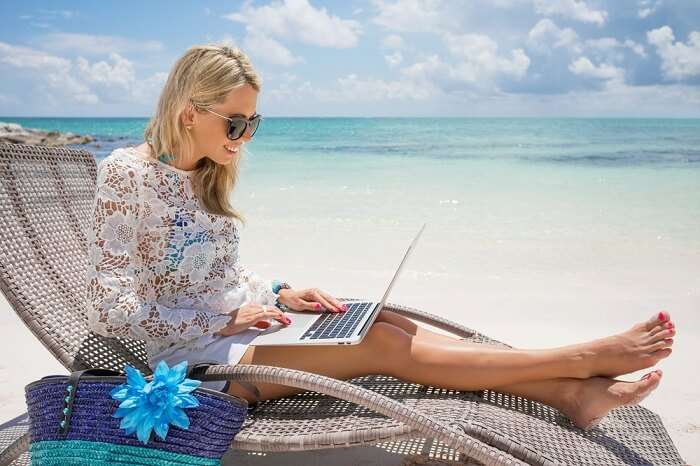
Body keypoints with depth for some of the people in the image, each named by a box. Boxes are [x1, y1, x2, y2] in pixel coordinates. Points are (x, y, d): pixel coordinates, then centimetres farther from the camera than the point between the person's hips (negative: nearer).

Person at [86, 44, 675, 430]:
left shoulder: (206, 176, 9)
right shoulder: (128, 175, -15)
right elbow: (111, 310, -17)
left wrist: (278, 294, -3)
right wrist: (225, 320, -19)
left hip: (235, 325, 7)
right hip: (194, 351, -7)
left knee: (389, 322, -15)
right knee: (384, 345, -21)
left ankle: (573, 393, -19)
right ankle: (583, 357, -18)